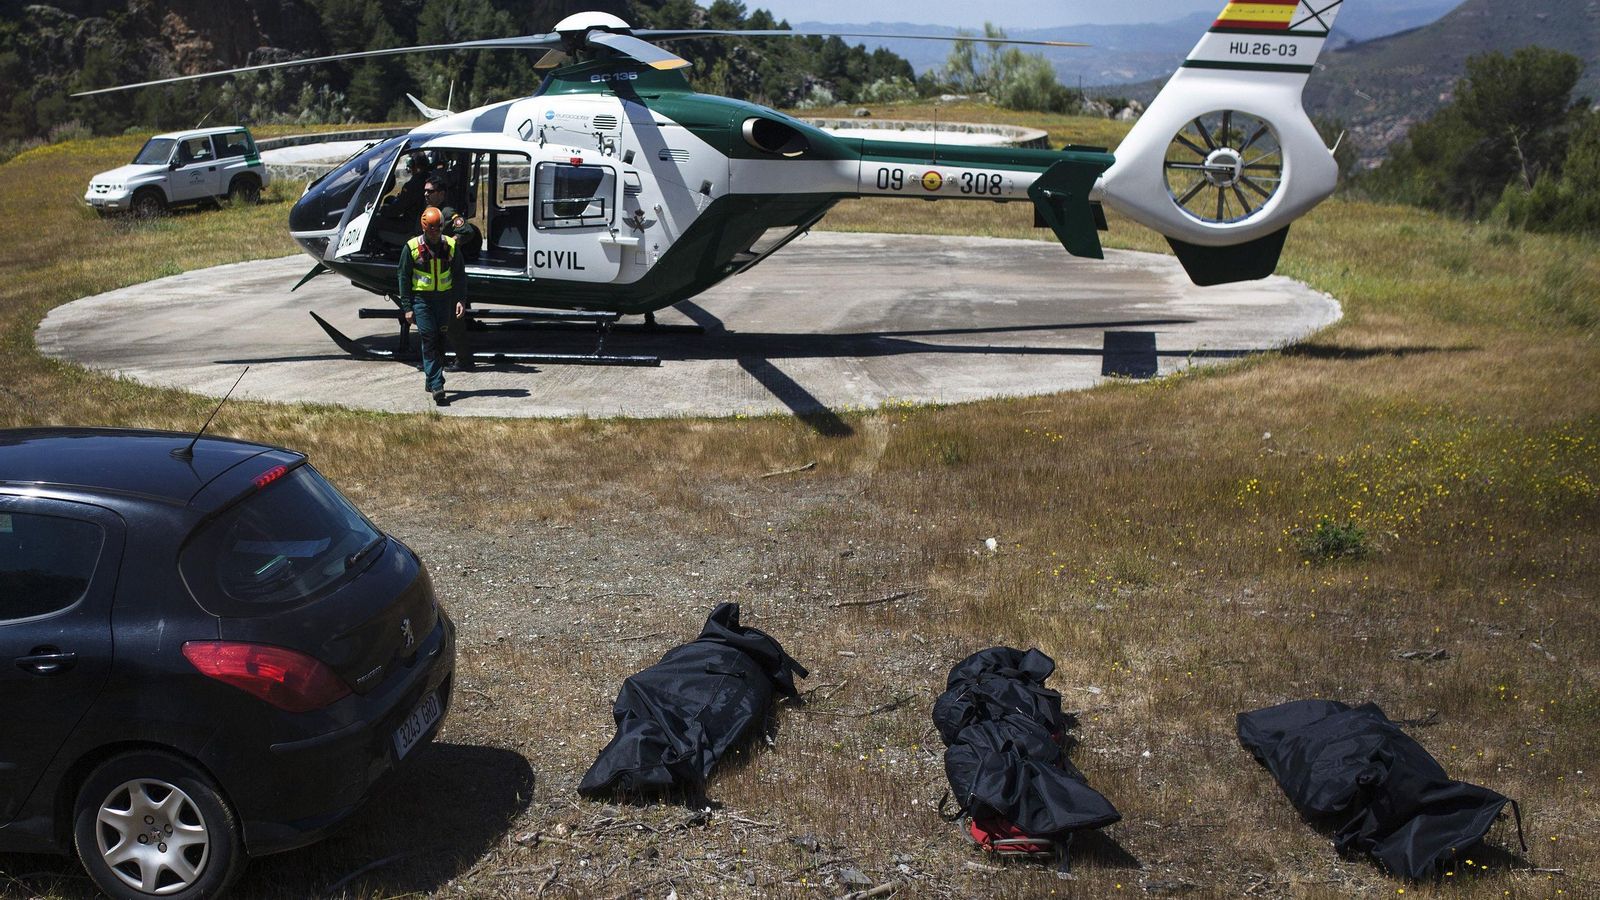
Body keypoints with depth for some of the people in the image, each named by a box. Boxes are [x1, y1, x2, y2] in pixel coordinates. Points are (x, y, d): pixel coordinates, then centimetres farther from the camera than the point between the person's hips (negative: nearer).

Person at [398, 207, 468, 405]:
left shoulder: (450, 246, 3)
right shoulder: (412, 247, -4)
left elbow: (460, 274, 10)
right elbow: (403, 277, 0)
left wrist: (461, 300, -1)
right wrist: (407, 307, -4)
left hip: (444, 299, 3)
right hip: (421, 299, -3)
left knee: (440, 341, 8)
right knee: (429, 341, -9)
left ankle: (431, 379, 23)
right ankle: (437, 386, -13)